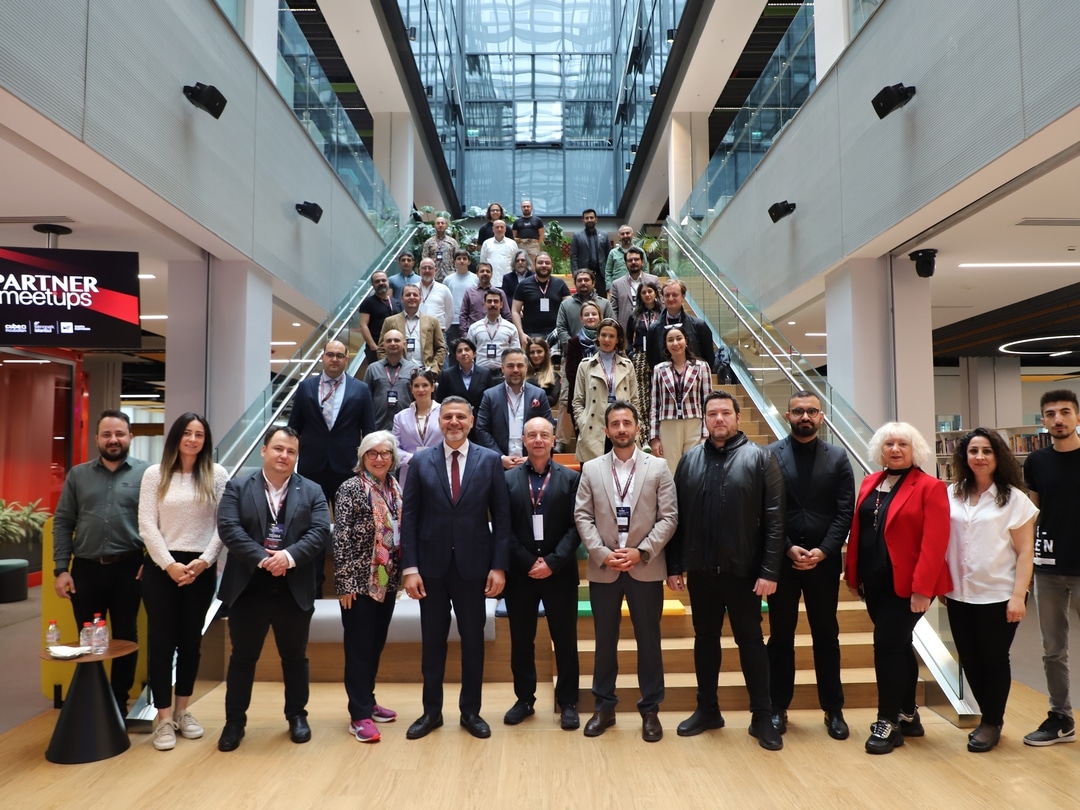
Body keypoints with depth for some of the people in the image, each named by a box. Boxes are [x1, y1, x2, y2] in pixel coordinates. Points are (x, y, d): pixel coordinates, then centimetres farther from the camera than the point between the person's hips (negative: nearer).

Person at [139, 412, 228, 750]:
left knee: (191, 641, 10)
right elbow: (147, 525, -3)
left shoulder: (216, 475, 1)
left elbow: (224, 525, -1)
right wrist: (170, 564, -12)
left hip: (201, 569, 1)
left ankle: (182, 711, 24)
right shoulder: (155, 474, 2)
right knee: (161, 641, 2)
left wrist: (203, 561, -11)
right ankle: (163, 719, 11)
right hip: (161, 567, 0)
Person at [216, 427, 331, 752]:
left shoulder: (312, 491, 4)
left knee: (295, 656, 13)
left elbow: (320, 531, -7)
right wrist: (262, 558, -21)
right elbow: (229, 528, -10)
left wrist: (289, 555, -22)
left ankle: (297, 715, 28)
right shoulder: (237, 487, 2)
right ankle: (235, 721, 25)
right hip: (248, 588, -1)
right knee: (243, 656, 10)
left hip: (295, 590, 1)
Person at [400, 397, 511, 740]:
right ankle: (431, 711, 28)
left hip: (473, 565, 0)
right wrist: (410, 567, -7)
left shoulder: (490, 460, -1)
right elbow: (409, 517, -1)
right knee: (432, 641, 12)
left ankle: (471, 711, 26)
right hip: (432, 565, 1)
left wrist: (499, 566, -7)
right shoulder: (421, 461, 1)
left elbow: (502, 516, -2)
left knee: (473, 640, 11)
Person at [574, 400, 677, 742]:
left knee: (648, 641, 7)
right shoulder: (591, 469, 4)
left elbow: (669, 517, -3)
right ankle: (604, 707, 24)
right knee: (605, 641, 11)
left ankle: (650, 710, 21)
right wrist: (603, 554, -11)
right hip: (603, 568, 1)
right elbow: (582, 517, 0)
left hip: (646, 568, -1)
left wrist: (641, 552, -13)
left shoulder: (658, 468, 1)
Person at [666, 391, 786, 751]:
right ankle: (707, 709, 29)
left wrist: (769, 571, -13)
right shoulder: (690, 460, 5)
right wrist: (674, 565, 2)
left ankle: (762, 717, 22)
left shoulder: (759, 458, -4)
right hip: (700, 569, 3)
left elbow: (774, 518, -8)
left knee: (751, 640, 9)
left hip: (743, 569, -3)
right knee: (705, 639, 14)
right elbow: (677, 517, 5)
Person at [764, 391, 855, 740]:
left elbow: (845, 512, -2)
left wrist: (823, 551, -13)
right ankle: (778, 708, 21)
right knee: (781, 637, 10)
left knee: (827, 637, 12)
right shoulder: (770, 455, -1)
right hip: (782, 560, -1)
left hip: (824, 561, 1)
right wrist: (789, 548, -14)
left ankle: (833, 710, 24)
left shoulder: (838, 458, 4)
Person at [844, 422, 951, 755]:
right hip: (874, 581, 6)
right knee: (898, 644, 16)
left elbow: (934, 542, -15)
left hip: (906, 584, -6)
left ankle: (888, 722, 8)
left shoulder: (930, 487, -10)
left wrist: (922, 587, -20)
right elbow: (858, 530, 10)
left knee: (887, 643, -6)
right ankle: (908, 715, 30)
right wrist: (852, 574, 7)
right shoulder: (870, 483, 9)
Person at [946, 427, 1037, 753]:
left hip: (998, 596, -3)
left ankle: (992, 723, 24)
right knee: (969, 660, 10)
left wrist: (1018, 596, -12)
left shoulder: (1013, 499, -5)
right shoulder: (952, 495, 3)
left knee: (994, 659, 6)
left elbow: (1025, 552, -6)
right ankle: (988, 716, 29)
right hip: (959, 595, 3)